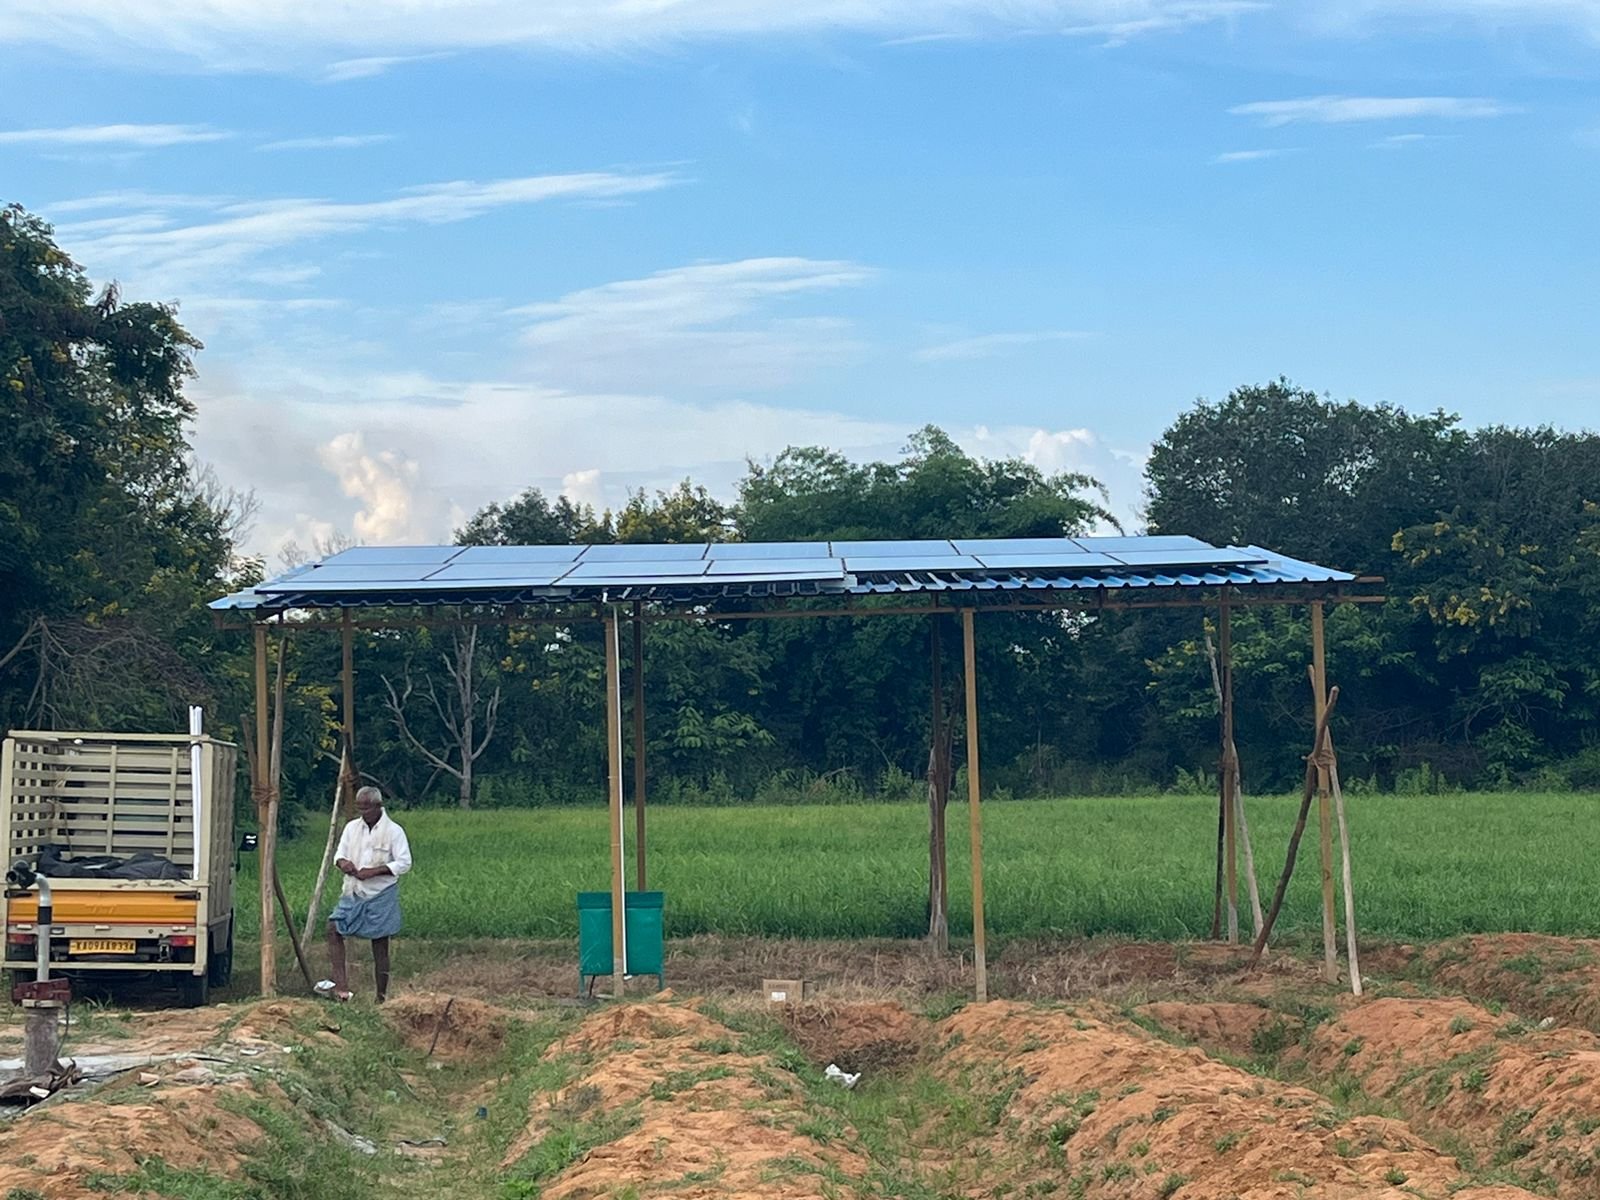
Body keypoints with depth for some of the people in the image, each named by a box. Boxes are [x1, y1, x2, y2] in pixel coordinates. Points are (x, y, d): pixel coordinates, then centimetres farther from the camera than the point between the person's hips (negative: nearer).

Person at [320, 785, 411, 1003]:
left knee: (380, 945, 1)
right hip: (354, 893, 5)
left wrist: (374, 871, -23)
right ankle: (341, 985, -14)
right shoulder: (352, 827, 6)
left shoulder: (393, 831, -9)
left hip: (381, 895, -5)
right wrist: (342, 862, -15)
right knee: (334, 928, -12)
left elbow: (404, 863, -13)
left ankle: (381, 998, 10)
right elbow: (339, 853, 10)